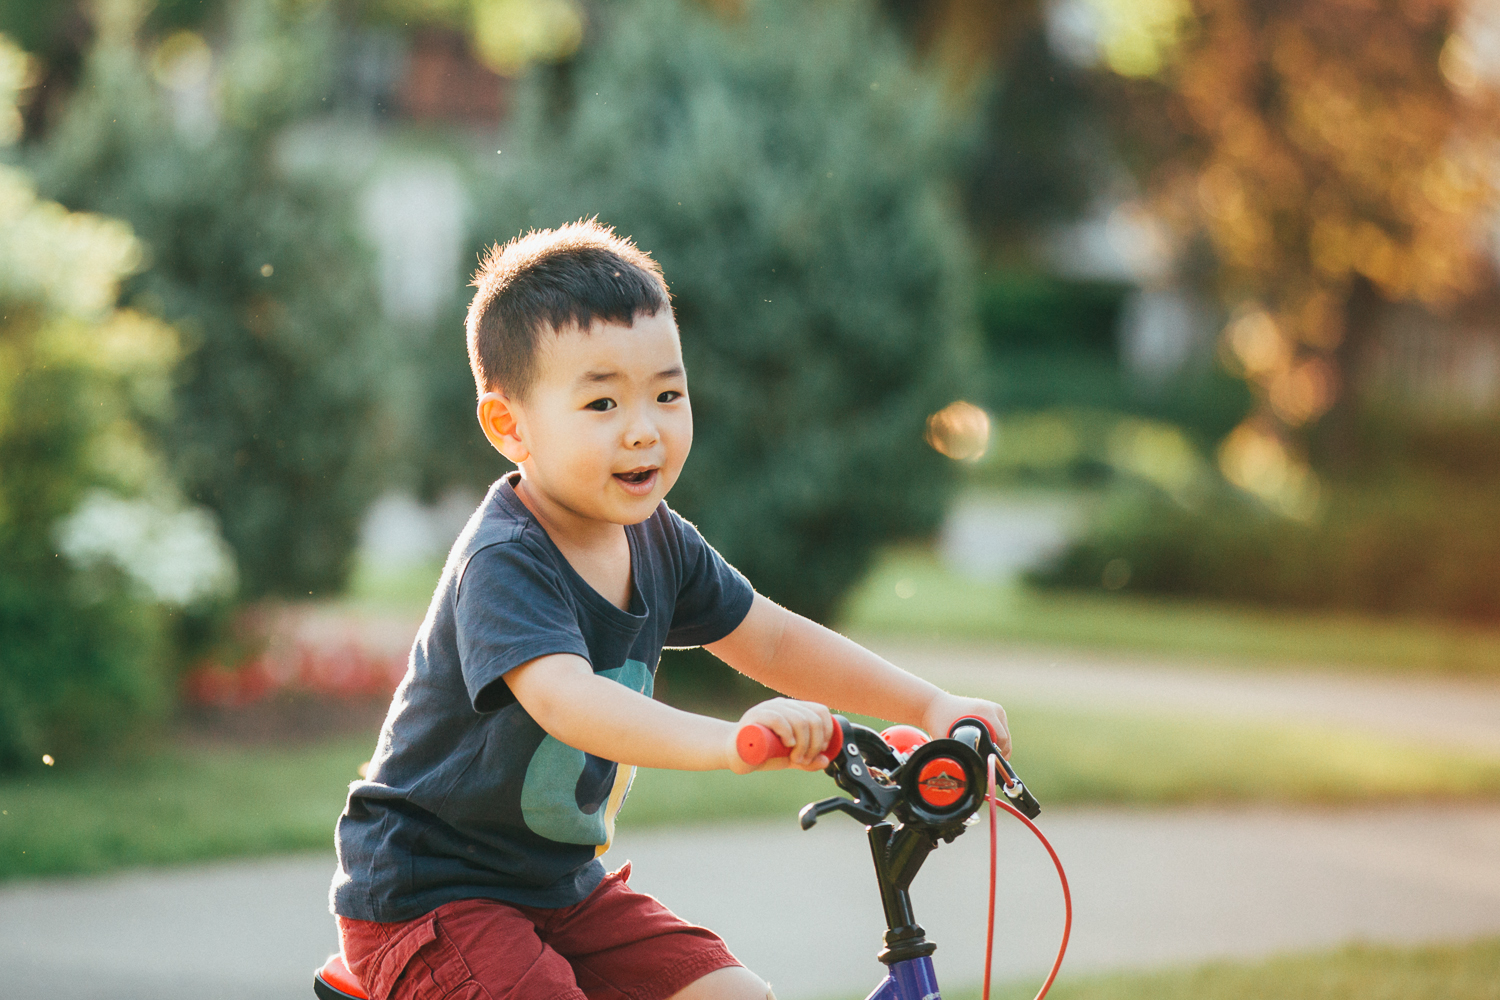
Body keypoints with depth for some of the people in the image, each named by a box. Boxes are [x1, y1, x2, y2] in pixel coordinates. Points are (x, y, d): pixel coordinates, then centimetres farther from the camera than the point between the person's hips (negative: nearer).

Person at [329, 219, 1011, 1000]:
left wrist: (929, 707, 4)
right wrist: (726, 741, -58)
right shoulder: (504, 563, -25)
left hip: (563, 882, 8)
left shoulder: (656, 541, 1)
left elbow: (770, 641, 13)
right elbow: (564, 698, -42)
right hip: (431, 898, -8)